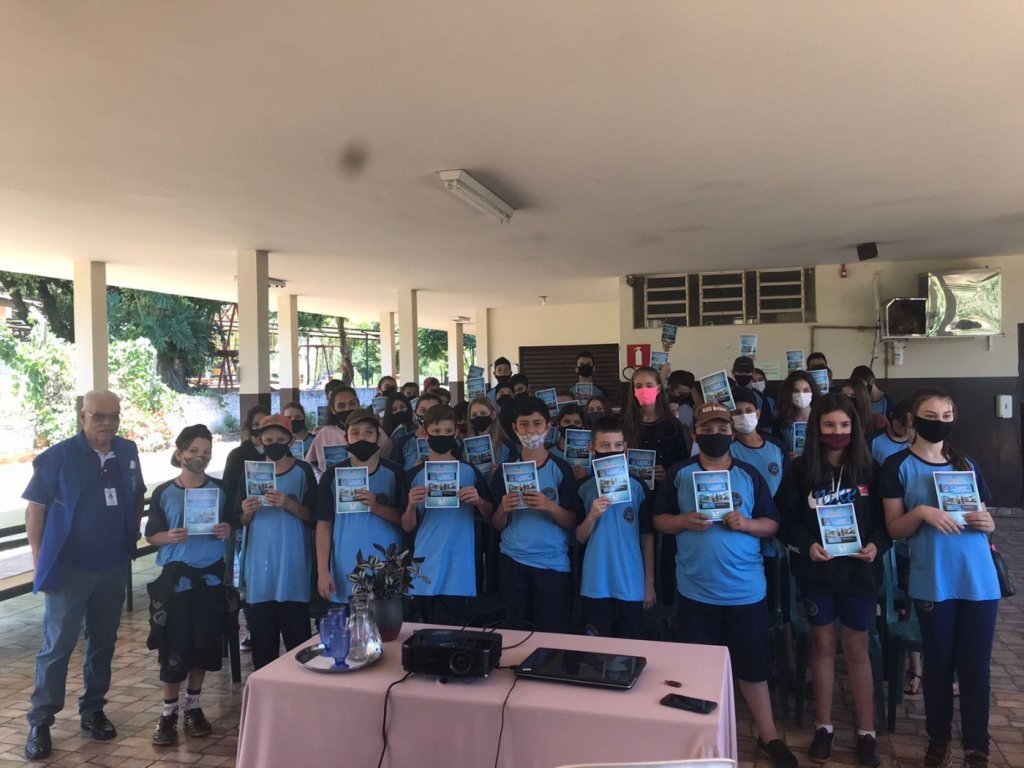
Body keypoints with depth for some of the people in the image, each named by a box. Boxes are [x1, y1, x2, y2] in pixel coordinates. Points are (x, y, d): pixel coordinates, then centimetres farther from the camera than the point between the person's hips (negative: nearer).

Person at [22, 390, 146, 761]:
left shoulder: (128, 452, 1)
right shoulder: (57, 456, -11)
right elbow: (34, 510, -8)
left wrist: (132, 536, 8)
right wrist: (40, 563, -10)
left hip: (114, 568, 4)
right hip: (69, 568, -4)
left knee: (103, 643, 14)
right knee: (57, 646, 2)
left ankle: (93, 710, 29)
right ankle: (40, 722, 16)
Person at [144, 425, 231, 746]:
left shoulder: (220, 490, 1)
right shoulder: (163, 493, -3)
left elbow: (231, 526, 10)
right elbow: (151, 535, 2)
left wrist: (227, 531, -12)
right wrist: (169, 537, -18)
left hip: (210, 575, 2)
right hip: (176, 576, -1)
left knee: (204, 643, 9)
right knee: (174, 645, 0)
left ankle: (193, 706, 26)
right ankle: (168, 712, 16)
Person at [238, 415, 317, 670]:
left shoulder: (302, 471, 0)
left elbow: (312, 516, -3)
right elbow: (242, 522, 10)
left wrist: (288, 504, -19)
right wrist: (247, 512, -12)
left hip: (291, 558, -2)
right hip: (259, 558, 3)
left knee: (296, 629, -3)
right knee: (261, 629, 5)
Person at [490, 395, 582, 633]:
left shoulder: (561, 469, -2)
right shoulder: (504, 471, 5)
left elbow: (572, 522, -3)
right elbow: (497, 525, 8)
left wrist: (550, 506, -20)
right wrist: (503, 509, -13)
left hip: (553, 564, -2)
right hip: (512, 562, 2)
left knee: (552, 635, 2)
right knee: (512, 633, 8)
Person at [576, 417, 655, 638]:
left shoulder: (638, 487, -3)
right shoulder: (584, 488, 0)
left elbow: (647, 537, 3)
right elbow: (579, 538, 4)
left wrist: (650, 583, 3)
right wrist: (592, 516, -15)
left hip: (631, 584, 0)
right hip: (595, 585, 1)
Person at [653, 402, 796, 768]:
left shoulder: (749, 475, 2)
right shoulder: (679, 473, 0)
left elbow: (772, 523, 4)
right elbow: (659, 519, 2)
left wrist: (747, 523, -15)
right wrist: (684, 521, -17)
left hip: (745, 588, 0)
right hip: (695, 589, 0)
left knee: (752, 663, 10)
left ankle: (768, 735, 28)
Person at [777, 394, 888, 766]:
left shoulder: (869, 469, -1)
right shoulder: (800, 470, -3)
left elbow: (885, 519, 2)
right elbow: (786, 519, -3)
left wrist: (876, 546, -16)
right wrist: (807, 544, -19)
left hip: (859, 571, 0)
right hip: (816, 571, 0)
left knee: (857, 650, 9)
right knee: (822, 645, 11)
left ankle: (866, 732, 22)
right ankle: (824, 727, 24)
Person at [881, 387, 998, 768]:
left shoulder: (966, 463, 10)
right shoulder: (898, 466, -2)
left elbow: (986, 519, 16)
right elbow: (895, 529, -3)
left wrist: (986, 522, -7)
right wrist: (921, 512, -22)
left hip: (979, 580, 3)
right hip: (933, 582, -3)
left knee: (976, 667, 6)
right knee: (938, 665, 9)